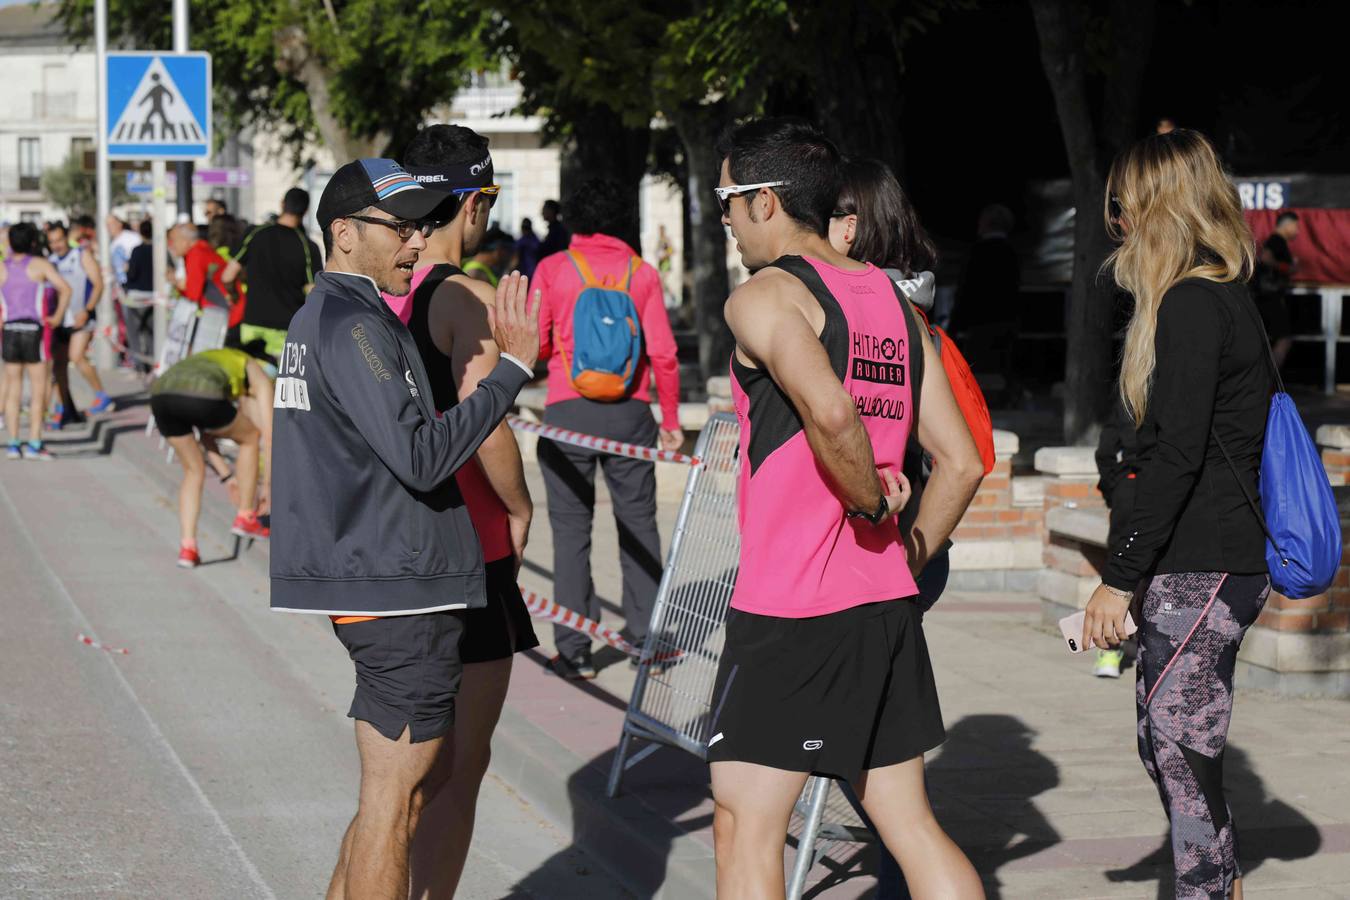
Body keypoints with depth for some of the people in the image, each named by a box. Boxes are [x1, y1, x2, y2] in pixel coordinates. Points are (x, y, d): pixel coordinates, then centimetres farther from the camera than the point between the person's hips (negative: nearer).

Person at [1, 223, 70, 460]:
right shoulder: (40, 265, -3)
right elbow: (64, 288, -14)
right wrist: (58, 316, -5)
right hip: (35, 331, -4)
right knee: (38, 390, 1)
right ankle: (34, 444, -5)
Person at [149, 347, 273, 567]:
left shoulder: (212, 362, 43)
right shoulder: (259, 377, 28)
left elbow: (207, 433, 44)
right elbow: (268, 436, 23)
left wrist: (227, 476, 46)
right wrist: (266, 485, 30)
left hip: (160, 394, 6)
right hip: (200, 398, -6)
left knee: (194, 472, 26)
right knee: (250, 438, 25)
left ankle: (187, 547, 11)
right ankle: (245, 519, 29)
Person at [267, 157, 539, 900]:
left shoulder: (318, 317, 17)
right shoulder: (355, 325, -16)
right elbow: (421, 455, -24)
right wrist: (512, 369, -19)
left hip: (360, 580, 10)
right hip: (401, 589, -10)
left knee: (411, 783, 18)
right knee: (394, 798, -4)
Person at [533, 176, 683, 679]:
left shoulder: (552, 269, 0)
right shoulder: (642, 273, 3)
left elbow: (535, 345, -1)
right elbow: (663, 353, -1)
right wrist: (670, 420, 7)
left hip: (568, 411, -1)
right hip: (630, 411, 1)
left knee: (572, 528, 4)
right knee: (638, 522, 12)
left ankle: (574, 649, 3)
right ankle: (645, 636, 14)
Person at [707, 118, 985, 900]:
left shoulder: (766, 295, -10)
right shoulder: (894, 302, 12)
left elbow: (829, 411, -29)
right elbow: (962, 463, 11)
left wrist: (872, 502, -14)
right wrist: (907, 553, 15)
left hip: (787, 608, -7)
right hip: (887, 602, 8)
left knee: (746, 827, 0)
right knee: (908, 821, 13)